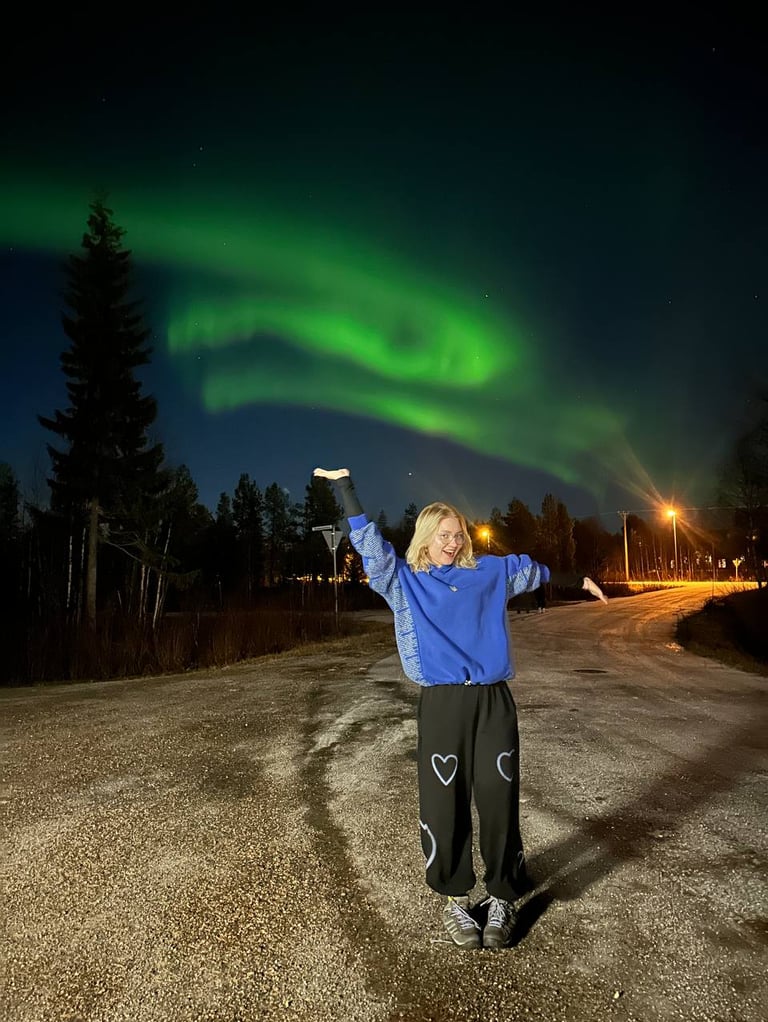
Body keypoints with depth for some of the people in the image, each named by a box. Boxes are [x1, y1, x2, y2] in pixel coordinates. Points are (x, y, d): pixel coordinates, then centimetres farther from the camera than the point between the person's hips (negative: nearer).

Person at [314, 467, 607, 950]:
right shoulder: (405, 581, 8)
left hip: (494, 702, 2)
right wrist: (345, 486, -1)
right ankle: (455, 900, 22)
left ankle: (503, 899, 22)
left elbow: (531, 569, 26)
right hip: (442, 705, -1)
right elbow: (369, 543, 3)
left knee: (499, 802, 4)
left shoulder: (489, 572, 14)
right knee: (444, 805, 3)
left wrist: (578, 577, 30)